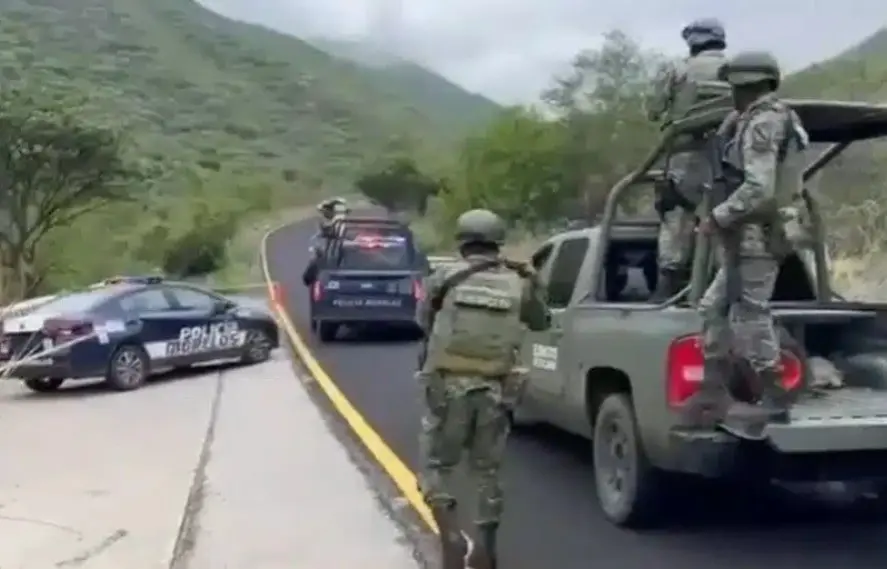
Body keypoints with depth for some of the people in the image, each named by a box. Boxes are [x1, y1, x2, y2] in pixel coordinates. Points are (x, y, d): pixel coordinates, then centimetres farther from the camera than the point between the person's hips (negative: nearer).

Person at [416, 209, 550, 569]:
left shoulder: (444, 278, -4)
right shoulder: (518, 284, 1)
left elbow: (423, 321, 10)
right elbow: (541, 323, 18)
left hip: (448, 387, -2)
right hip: (495, 391, 2)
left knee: (437, 464, 12)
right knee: (487, 471, 15)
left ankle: (451, 535, -5)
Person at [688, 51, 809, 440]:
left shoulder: (762, 123, -14)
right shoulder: (774, 120, 19)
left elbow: (758, 188, -24)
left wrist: (718, 217, -15)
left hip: (753, 236, -11)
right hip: (750, 236, 11)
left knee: (750, 317, -4)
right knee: (713, 308, 14)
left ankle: (772, 401, 5)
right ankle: (715, 393, 17)